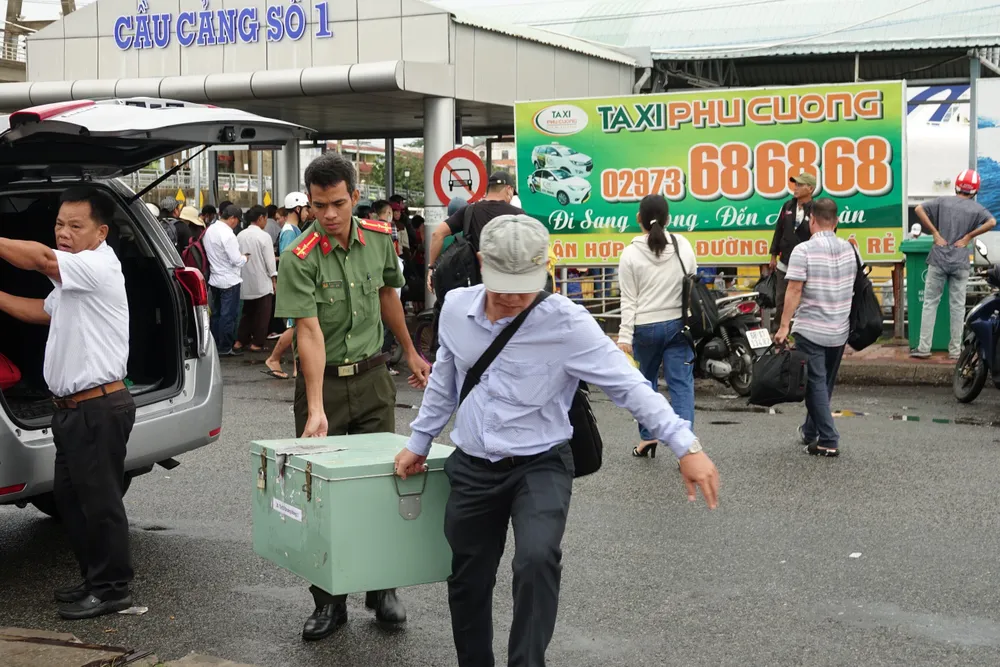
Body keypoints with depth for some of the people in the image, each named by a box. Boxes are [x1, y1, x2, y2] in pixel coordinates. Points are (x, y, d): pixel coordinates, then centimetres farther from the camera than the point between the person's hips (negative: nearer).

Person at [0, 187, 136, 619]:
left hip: (99, 408, -11)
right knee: (69, 494, 16)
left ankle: (112, 588, 9)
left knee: (100, 499, -2)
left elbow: (40, 259, -30)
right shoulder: (72, 278, 19)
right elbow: (42, 311, 30)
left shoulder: (99, 266, -16)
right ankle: (94, 579, 27)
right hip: (74, 407, 11)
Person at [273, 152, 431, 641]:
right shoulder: (298, 259, -17)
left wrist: (409, 352, 23)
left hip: (372, 377, 4)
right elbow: (309, 332, -24)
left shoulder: (379, 239, -3)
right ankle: (329, 601, 13)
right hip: (322, 381, -3)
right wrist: (316, 410, -30)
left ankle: (382, 590, 20)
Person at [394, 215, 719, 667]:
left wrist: (686, 446, -29)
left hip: (540, 467, -4)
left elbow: (629, 385, -20)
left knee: (537, 560, -29)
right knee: (467, 585, 14)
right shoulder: (455, 308, -2)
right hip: (471, 469, 5)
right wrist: (419, 442, 22)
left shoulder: (568, 322, -17)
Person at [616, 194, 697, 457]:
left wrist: (625, 336, -5)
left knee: (646, 381, 17)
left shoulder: (631, 253, -7)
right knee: (682, 383, -1)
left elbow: (629, 300, -7)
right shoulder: (683, 246, 1)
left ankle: (647, 437, 25)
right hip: (678, 324, 1)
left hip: (645, 327, -1)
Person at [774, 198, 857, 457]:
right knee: (826, 384, 17)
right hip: (840, 331, 6)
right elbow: (855, 286, 13)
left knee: (816, 384, -1)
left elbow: (794, 291, -18)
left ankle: (828, 441, -5)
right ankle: (810, 431, 30)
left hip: (810, 330, -6)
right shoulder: (849, 249, 4)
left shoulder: (803, 251, -14)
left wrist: (784, 326, -14)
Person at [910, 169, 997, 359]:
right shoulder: (975, 208, 2)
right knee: (957, 306, 7)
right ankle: (955, 349, 12)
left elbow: (919, 209, -7)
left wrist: (935, 233, -4)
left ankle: (924, 348, 4)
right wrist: (968, 236, -5)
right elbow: (992, 222, -13)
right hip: (960, 263, 0)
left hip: (938, 260, 0)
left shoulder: (943, 201, 3)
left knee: (930, 303, 6)